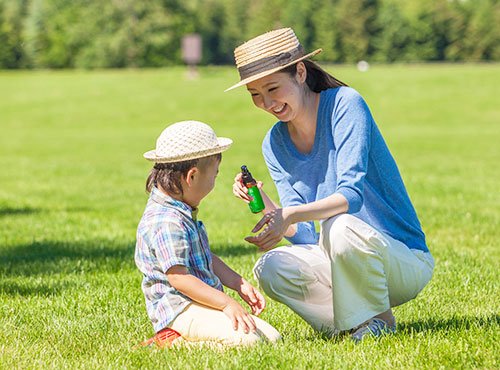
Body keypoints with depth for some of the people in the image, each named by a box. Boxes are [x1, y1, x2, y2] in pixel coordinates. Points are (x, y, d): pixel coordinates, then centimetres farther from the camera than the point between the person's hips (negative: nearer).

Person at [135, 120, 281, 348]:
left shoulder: (183, 214, 17)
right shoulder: (166, 221, -17)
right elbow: (177, 276, -24)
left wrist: (240, 285, 17)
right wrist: (226, 303, -25)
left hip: (202, 304, 11)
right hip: (179, 309, -11)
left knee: (272, 337, 1)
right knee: (247, 337, -29)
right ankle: (175, 342, -15)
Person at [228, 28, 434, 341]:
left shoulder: (344, 104, -14)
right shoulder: (274, 144, 4)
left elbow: (351, 194, -26)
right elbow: (305, 237, -2)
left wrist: (291, 215, -41)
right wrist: (266, 205, -21)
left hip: (406, 261, -5)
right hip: (343, 263, 5)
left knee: (338, 226, -36)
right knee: (270, 269, -22)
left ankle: (379, 320, -12)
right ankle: (352, 321, -3)